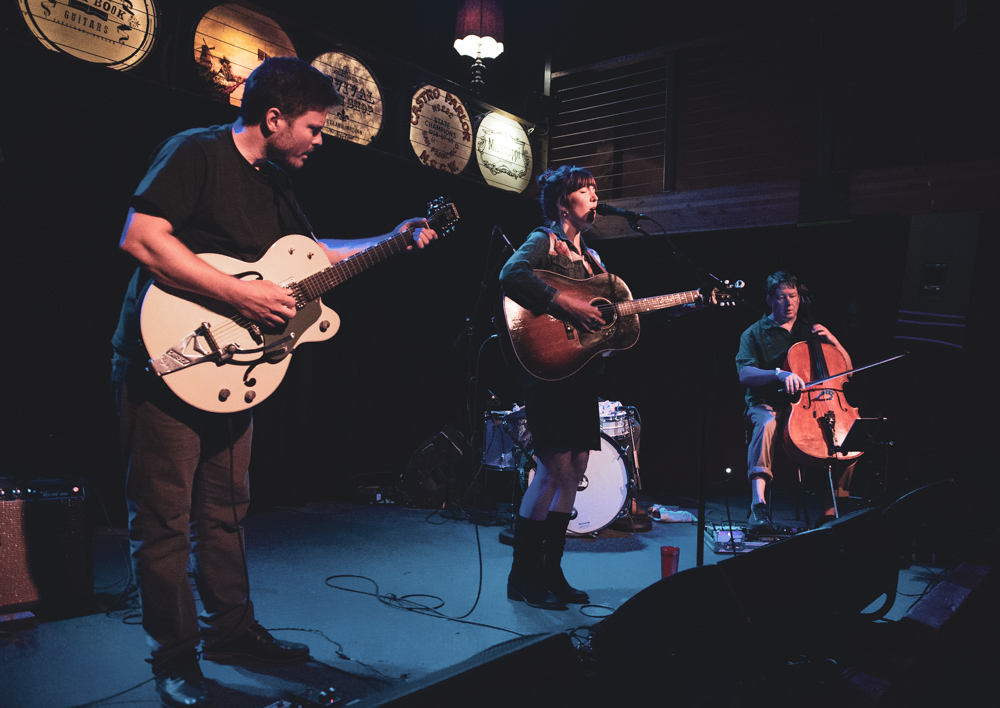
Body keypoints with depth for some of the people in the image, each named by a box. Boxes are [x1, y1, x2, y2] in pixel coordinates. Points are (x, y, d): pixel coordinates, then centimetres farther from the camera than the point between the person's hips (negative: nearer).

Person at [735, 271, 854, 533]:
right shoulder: (754, 333, 8)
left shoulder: (809, 331, 21)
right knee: (767, 424, -39)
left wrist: (833, 341, 3)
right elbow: (744, 374, -10)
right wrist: (780, 374, -26)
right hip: (769, 405, -4)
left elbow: (846, 369, 21)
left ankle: (830, 510, -11)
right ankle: (758, 505, -48)